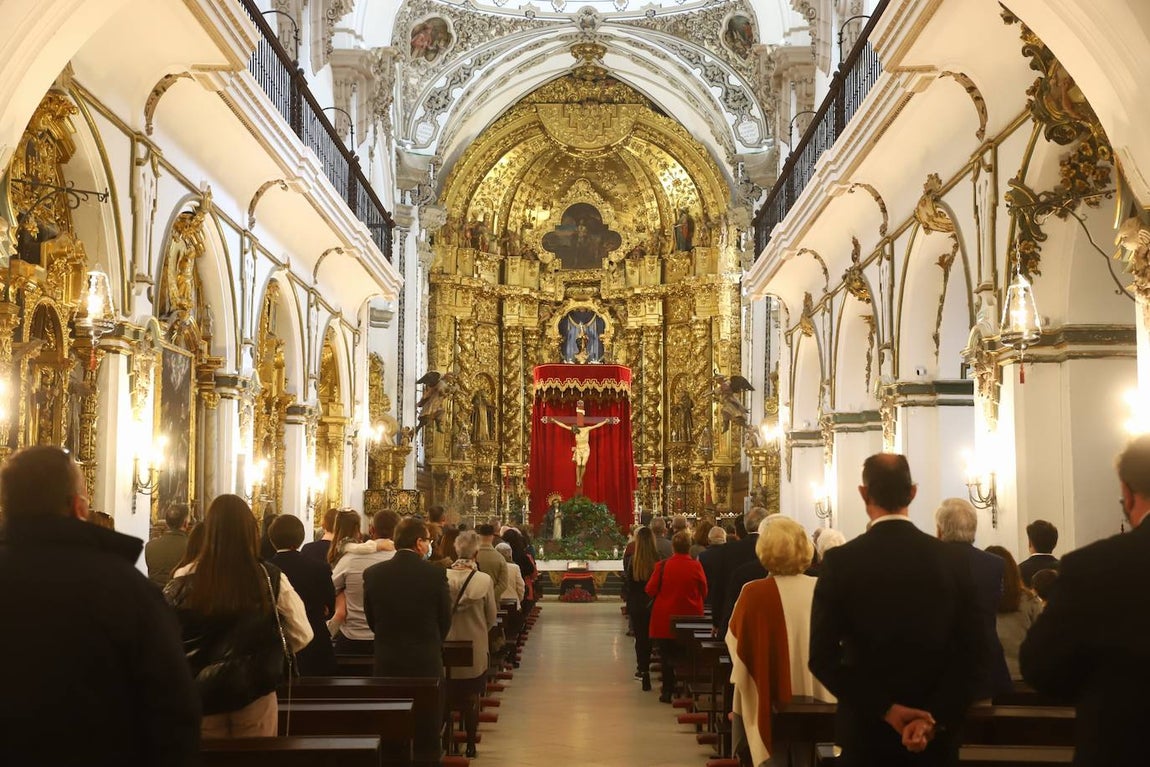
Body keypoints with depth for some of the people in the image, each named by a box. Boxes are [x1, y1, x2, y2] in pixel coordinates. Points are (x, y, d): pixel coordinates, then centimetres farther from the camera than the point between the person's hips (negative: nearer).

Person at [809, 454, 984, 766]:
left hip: (866, 729, -1)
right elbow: (971, 650, -6)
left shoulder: (840, 561, -10)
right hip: (936, 733, 2)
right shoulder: (953, 560, -3)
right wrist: (936, 717, -12)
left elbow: (823, 655, -13)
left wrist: (884, 709, -11)